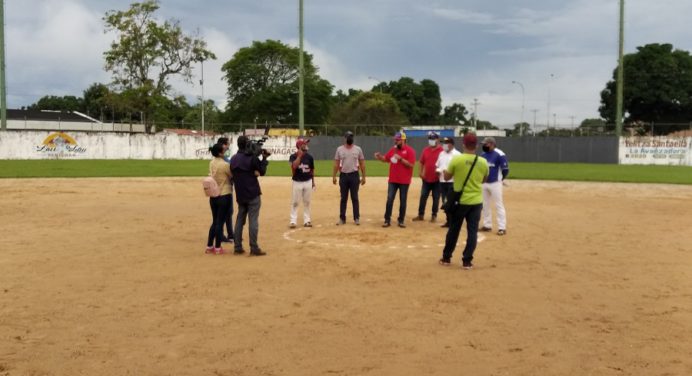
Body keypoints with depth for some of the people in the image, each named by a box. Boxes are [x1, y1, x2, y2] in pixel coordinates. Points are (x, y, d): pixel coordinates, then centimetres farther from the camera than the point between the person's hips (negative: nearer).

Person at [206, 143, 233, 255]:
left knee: (214, 221, 16)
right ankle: (217, 248, 8)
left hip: (213, 196, 6)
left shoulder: (211, 163, 2)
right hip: (224, 196, -6)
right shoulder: (225, 165, -17)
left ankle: (209, 246, 19)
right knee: (220, 222, 2)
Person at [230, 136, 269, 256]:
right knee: (253, 221, -4)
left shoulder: (233, 159, 7)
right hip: (253, 194, -6)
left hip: (240, 195, 6)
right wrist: (264, 158, 5)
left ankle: (237, 247, 13)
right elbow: (262, 172, -4)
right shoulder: (252, 157, -12)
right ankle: (254, 248, -3)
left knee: (240, 219, 12)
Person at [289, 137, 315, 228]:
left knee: (307, 202, 9)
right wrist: (299, 155, -23)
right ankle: (293, 221, 5)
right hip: (297, 182, -3)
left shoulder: (309, 157, 3)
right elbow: (294, 166, -27)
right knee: (295, 202, -1)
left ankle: (306, 220, 17)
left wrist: (313, 181, 13)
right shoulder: (293, 156, -7)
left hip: (308, 182, 3)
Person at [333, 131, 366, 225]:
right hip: (343, 176, 1)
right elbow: (336, 164, 5)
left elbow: (362, 164, 3)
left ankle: (357, 218, 10)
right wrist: (334, 176, -1)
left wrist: (363, 177, -1)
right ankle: (342, 218, 11)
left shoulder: (358, 149, 2)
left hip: (354, 175, -1)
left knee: (354, 197, 3)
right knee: (343, 198, 6)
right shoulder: (339, 149, 3)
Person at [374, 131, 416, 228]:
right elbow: (386, 159, 15)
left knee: (402, 201, 6)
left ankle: (401, 220, 16)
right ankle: (387, 220, 6)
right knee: (389, 199, 1)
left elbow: (411, 164, -17)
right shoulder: (392, 149, 9)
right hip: (393, 180, 5)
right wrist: (379, 156, -5)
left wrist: (400, 158, -22)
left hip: (404, 181, -4)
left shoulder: (410, 150, -10)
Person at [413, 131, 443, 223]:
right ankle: (421, 215, 14)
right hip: (426, 179, 5)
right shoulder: (425, 150, 7)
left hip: (437, 179, -4)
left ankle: (434, 215, 14)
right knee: (423, 197, 7)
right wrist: (420, 172, 5)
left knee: (436, 198, 4)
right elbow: (422, 162, 13)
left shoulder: (441, 150, -8)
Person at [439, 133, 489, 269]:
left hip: (459, 201, -1)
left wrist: (444, 170, 22)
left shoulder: (456, 159, -12)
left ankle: (446, 258, 21)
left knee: (453, 230, 11)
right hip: (476, 202, 1)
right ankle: (467, 261, 6)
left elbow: (447, 177, 2)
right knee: (472, 231, 6)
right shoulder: (483, 162, -3)